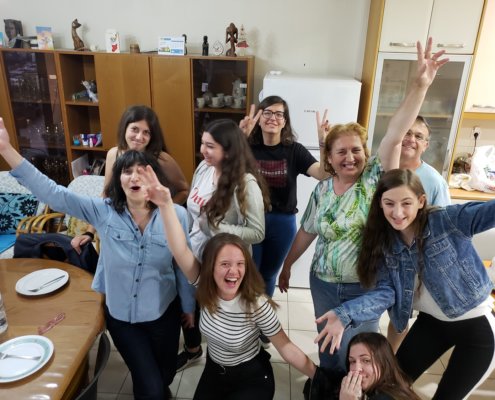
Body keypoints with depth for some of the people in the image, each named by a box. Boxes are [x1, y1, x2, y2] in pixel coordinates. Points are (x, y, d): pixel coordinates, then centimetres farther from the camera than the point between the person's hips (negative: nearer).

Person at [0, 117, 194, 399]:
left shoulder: (176, 215, -16)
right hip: (119, 314, 0)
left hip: (163, 313, 0)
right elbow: (51, 193, -17)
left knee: (165, 374, 24)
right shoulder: (103, 211, -13)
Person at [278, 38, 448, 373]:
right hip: (324, 284, 3)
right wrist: (286, 266, 12)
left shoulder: (375, 178, -13)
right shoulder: (322, 190, -4)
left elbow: (395, 136, -28)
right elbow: (307, 232, 5)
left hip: (365, 288, -2)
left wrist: (420, 84, -38)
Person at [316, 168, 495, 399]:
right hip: (430, 322, 4)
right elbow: (385, 292, -16)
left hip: (476, 326, -4)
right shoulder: (384, 242, -10)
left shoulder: (449, 220, -22)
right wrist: (345, 315, -32)